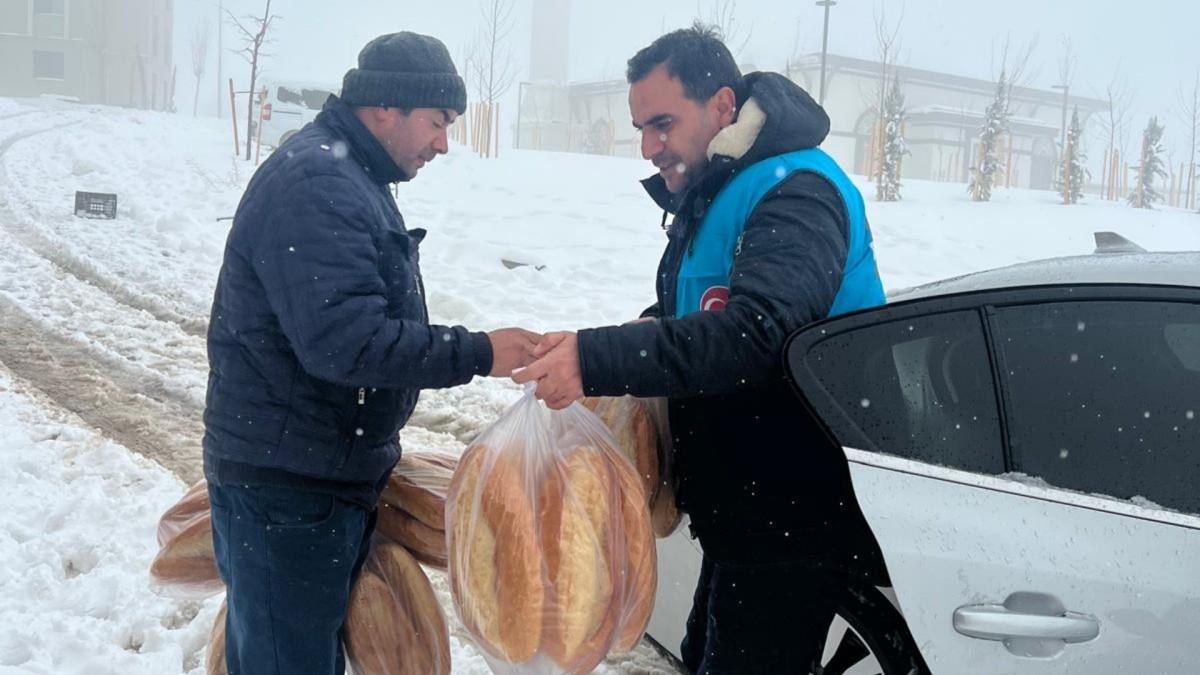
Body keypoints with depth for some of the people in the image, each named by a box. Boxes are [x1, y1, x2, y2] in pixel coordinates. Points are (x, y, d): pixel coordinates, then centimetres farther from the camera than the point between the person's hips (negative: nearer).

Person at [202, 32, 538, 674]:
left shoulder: (350, 176, 15)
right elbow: (345, 340, -28)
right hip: (283, 487, -10)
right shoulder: (315, 184, -19)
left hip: (330, 476, 10)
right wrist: (478, 352, -22)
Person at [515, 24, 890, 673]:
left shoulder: (798, 194, -20)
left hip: (793, 522, -10)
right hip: (740, 511, 10)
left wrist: (599, 361, -39)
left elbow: (757, 331, -35)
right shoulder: (712, 196, 11)